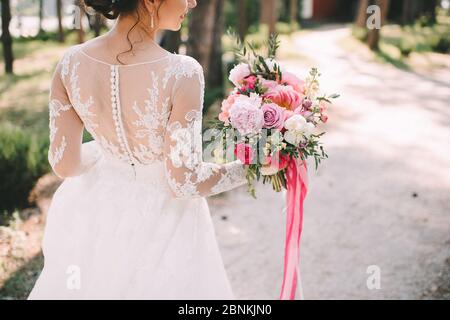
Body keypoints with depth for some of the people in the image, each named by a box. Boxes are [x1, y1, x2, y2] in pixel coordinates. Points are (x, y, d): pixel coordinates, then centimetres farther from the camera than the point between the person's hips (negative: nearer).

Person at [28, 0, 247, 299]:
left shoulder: (71, 62, -17)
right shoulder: (182, 73, -30)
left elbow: (64, 164, -8)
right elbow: (184, 183, -24)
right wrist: (249, 167, -10)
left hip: (97, 210, 4)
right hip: (163, 218, -3)